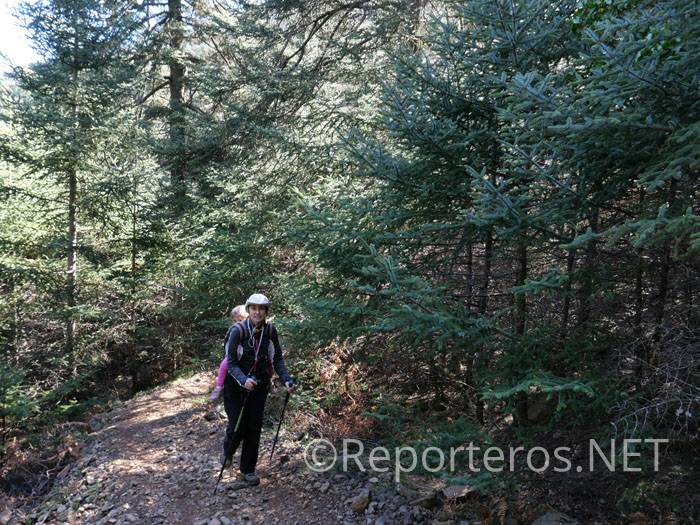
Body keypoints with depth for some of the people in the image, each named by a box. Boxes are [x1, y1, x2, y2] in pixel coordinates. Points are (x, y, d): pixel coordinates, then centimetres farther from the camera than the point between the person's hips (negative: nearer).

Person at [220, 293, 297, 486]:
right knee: (238, 428, -3)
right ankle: (227, 449, 34)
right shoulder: (238, 331, -19)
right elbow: (232, 363, -18)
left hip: (259, 384, 3)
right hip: (236, 384, -3)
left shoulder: (270, 331, -9)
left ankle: (248, 470, 22)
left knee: (254, 428, 3)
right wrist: (244, 380, -35)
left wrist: (286, 380, -16)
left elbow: (277, 359, -2)